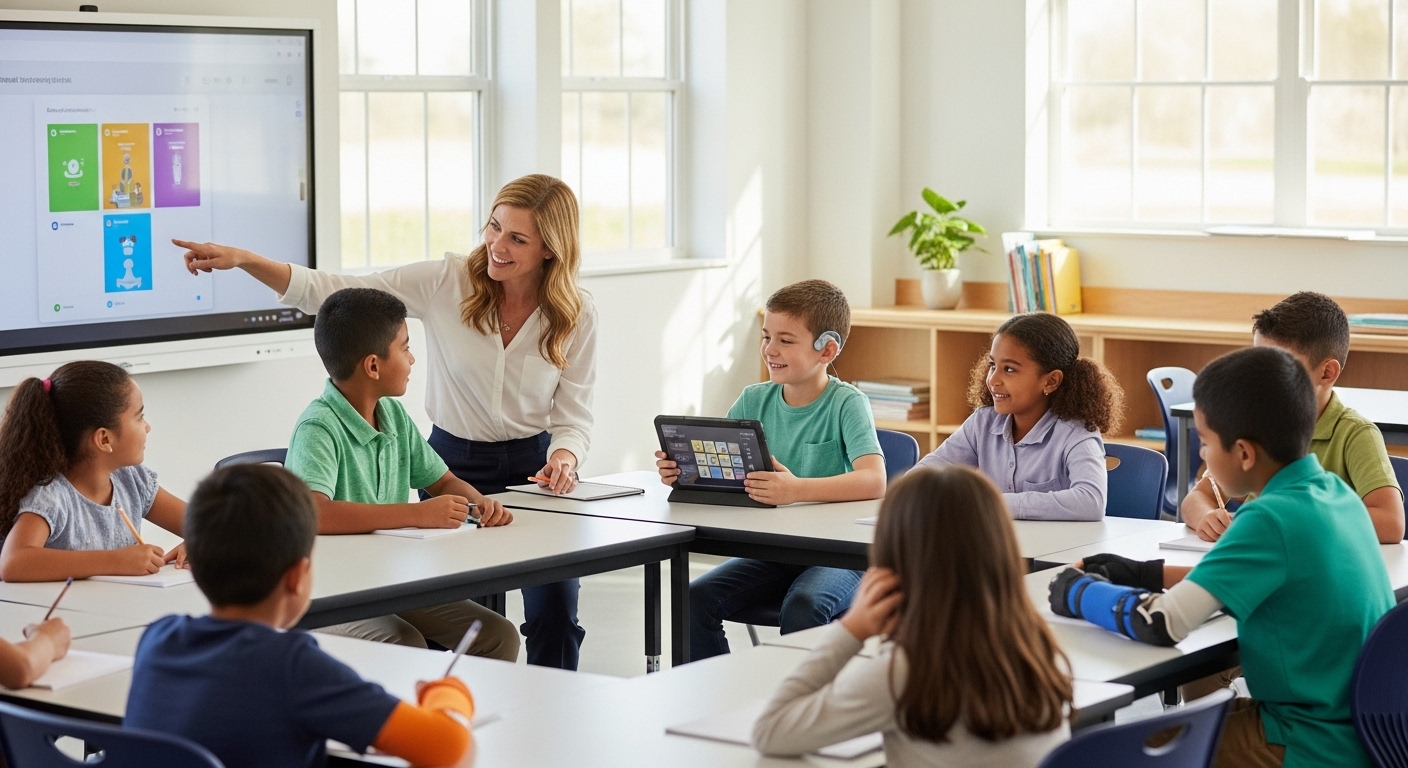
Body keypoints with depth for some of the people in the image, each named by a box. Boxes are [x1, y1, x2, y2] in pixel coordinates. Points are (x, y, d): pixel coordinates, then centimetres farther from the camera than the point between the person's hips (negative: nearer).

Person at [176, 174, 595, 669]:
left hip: (533, 464, 0)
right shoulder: (447, 281, -11)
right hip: (454, 464, 0)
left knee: (555, 615, -6)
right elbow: (330, 293, -16)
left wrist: (562, 459, -24)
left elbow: (574, 415, -1)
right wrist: (241, 259, -28)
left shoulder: (577, 315, -7)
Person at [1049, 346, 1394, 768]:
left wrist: (1078, 592, -8)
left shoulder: (1271, 518, -23)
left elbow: (1162, 623, -26)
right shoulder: (1336, 492, 2)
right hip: (1360, 729, 8)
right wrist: (1147, 574, 12)